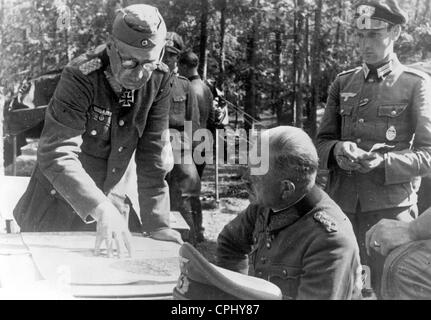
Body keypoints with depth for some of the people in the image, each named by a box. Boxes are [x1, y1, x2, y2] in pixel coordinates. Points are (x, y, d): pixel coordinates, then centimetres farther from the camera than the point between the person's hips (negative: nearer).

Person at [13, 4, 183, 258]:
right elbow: (56, 154, -32)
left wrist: (157, 224, -11)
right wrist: (100, 209, -43)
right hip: (57, 206, -3)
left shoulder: (159, 80, -11)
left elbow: (152, 153, -8)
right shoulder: (81, 78, -25)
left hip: (111, 201, 4)